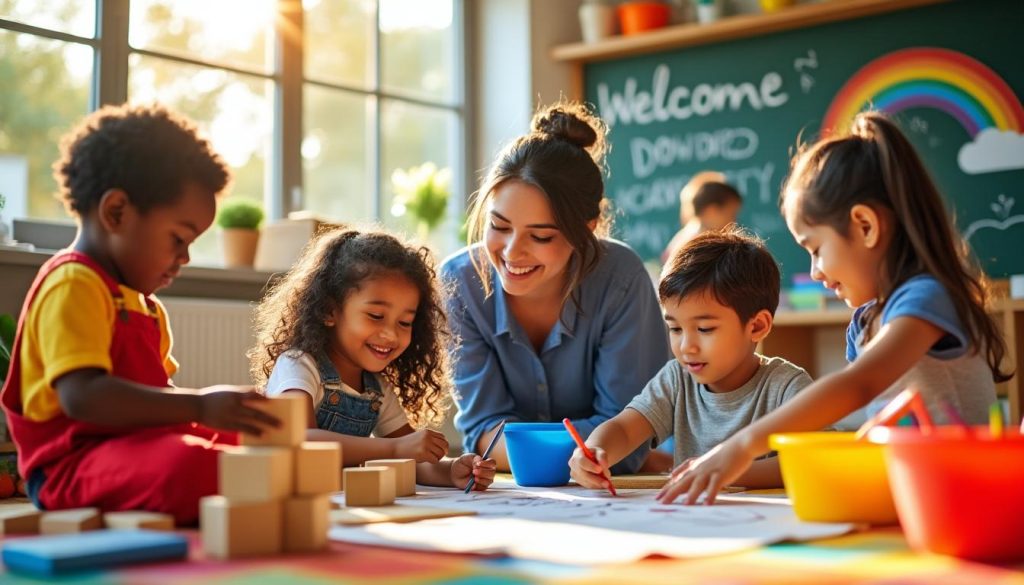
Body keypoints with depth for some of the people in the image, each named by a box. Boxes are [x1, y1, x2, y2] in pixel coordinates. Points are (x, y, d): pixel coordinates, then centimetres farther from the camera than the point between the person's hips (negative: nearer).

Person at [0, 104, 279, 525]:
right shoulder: (74, 286, -12)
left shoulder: (141, 301, 24)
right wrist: (199, 406, -31)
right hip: (74, 465, -11)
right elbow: (81, 395, -26)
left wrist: (227, 409, 6)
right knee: (193, 466, -39)